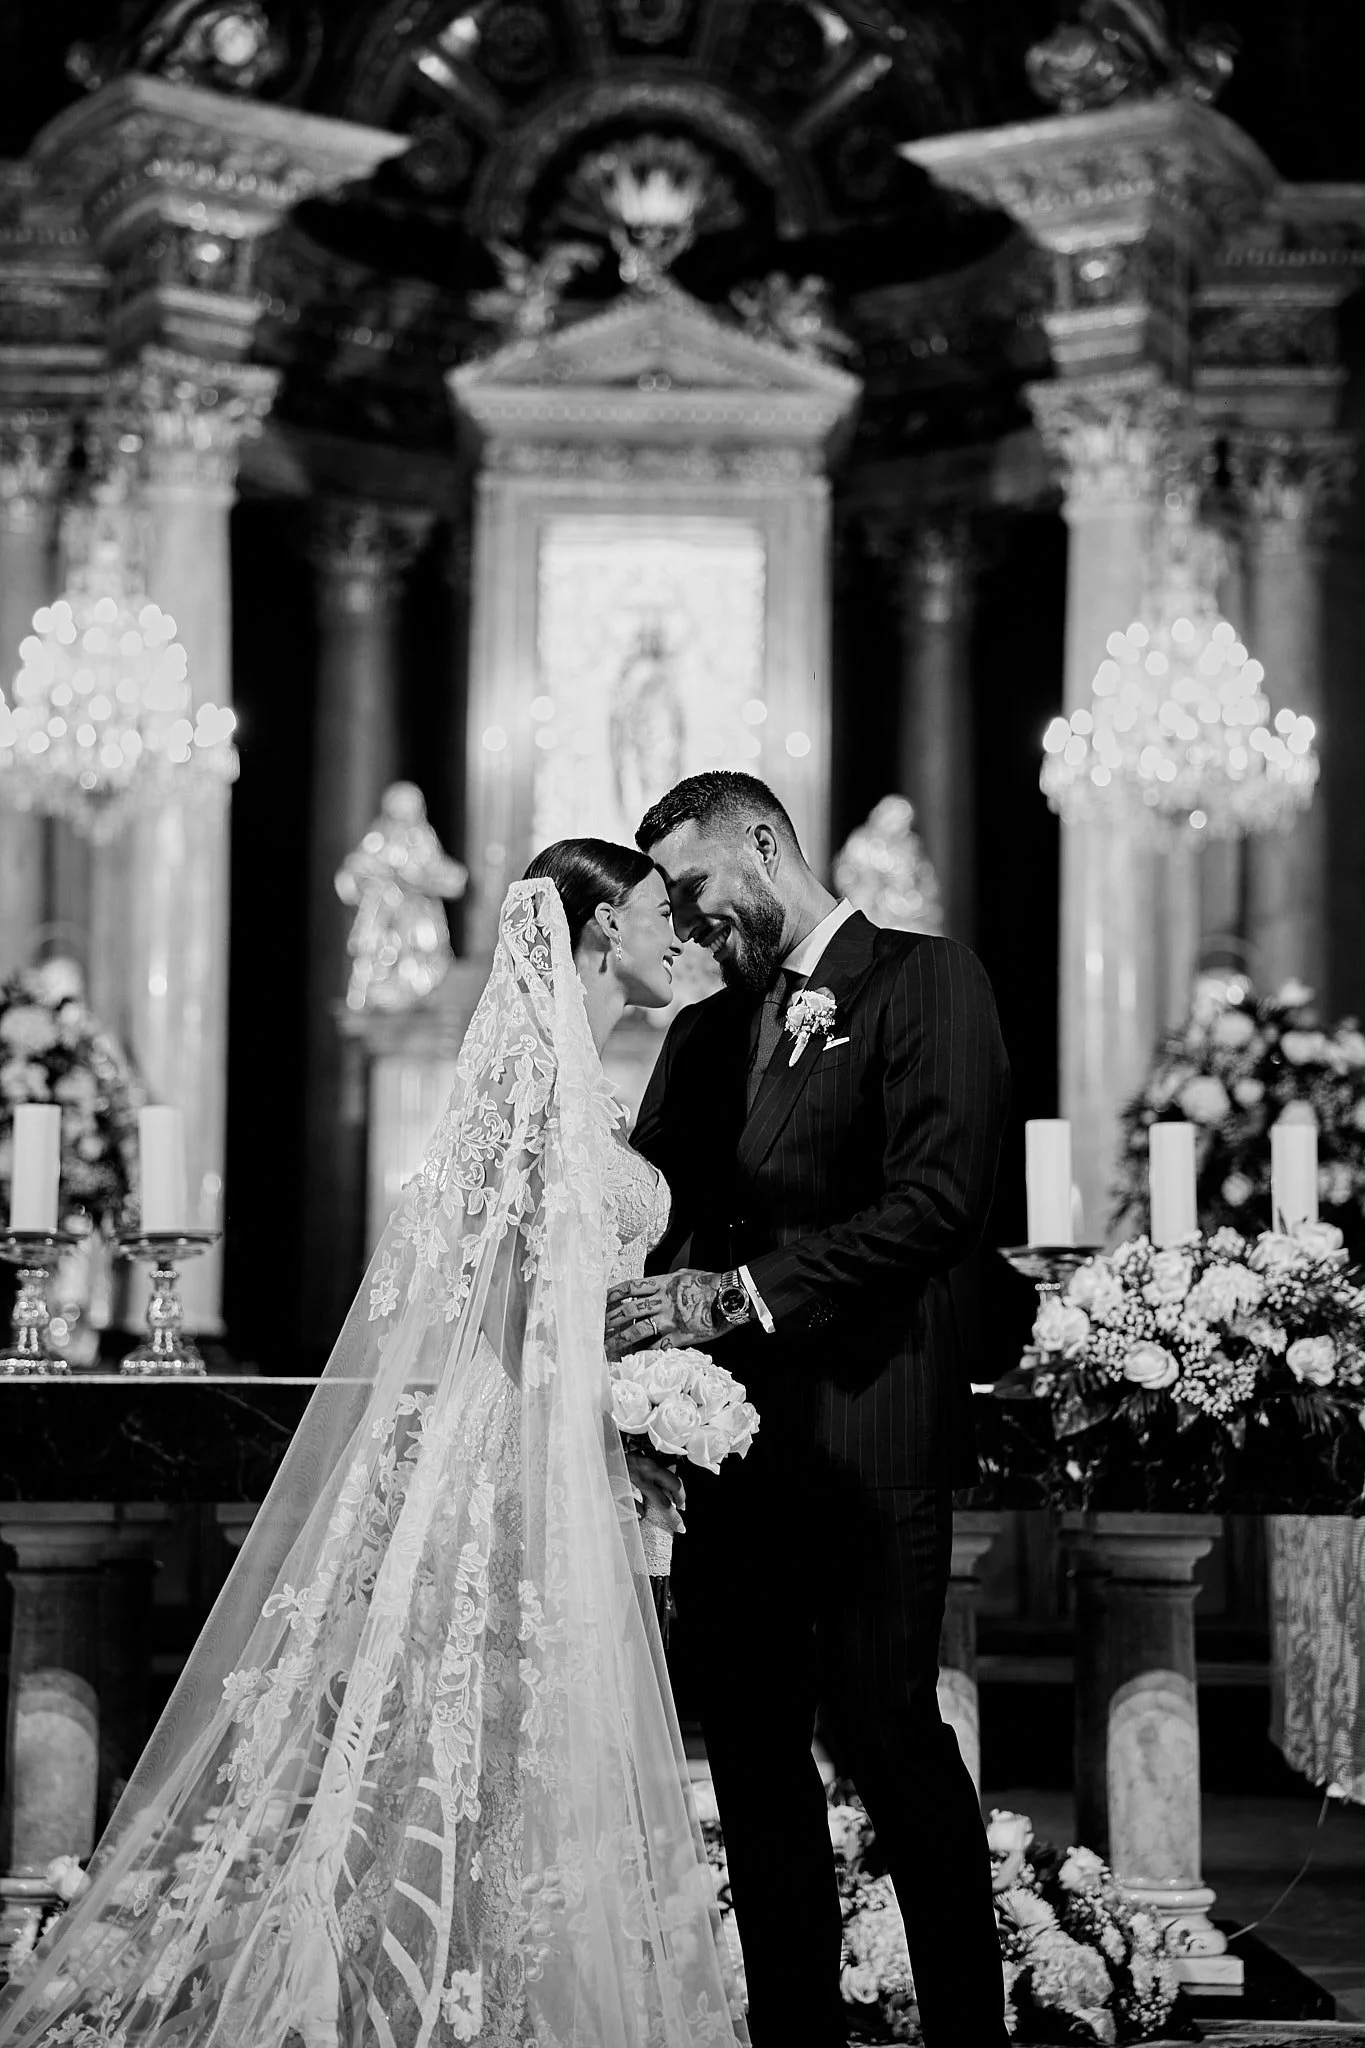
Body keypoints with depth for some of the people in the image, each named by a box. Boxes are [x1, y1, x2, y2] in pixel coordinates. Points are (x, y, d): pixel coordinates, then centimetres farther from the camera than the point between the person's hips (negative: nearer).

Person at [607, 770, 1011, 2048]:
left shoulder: (926, 983, -1)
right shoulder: (706, 1031, 21)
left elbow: (938, 1200, -12)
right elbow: (646, 1206, 17)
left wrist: (738, 1293, -17)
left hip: (863, 1432, -6)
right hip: (729, 1438, 6)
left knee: (883, 1725, -7)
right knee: (753, 1754, 6)